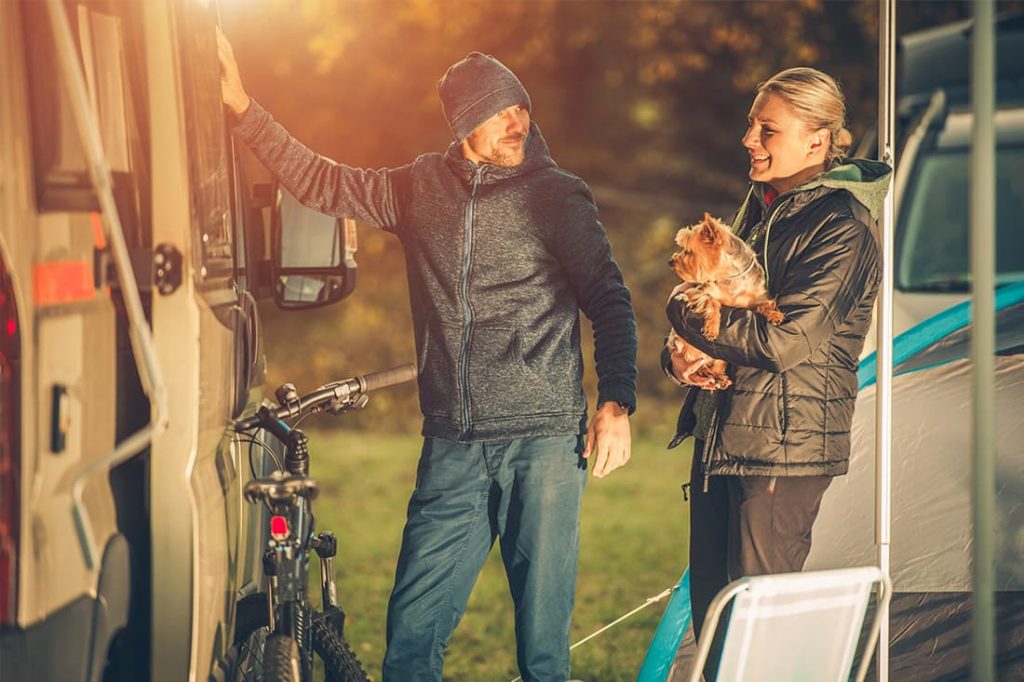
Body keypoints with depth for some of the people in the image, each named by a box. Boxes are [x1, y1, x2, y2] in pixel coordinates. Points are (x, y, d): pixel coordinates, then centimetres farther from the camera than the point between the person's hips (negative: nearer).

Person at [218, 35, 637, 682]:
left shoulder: (558, 196, 3)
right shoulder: (420, 188, 11)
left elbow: (610, 300, 1)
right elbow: (320, 181, 17)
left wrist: (617, 402, -11)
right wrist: (243, 107, 12)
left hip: (544, 441, -3)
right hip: (453, 449, 3)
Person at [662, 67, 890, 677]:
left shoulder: (841, 227, -13)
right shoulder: (762, 206, 14)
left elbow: (785, 341, -21)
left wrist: (687, 312, -9)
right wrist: (680, 357, 0)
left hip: (785, 443, -8)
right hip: (720, 433, 8)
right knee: (710, 607, 10)